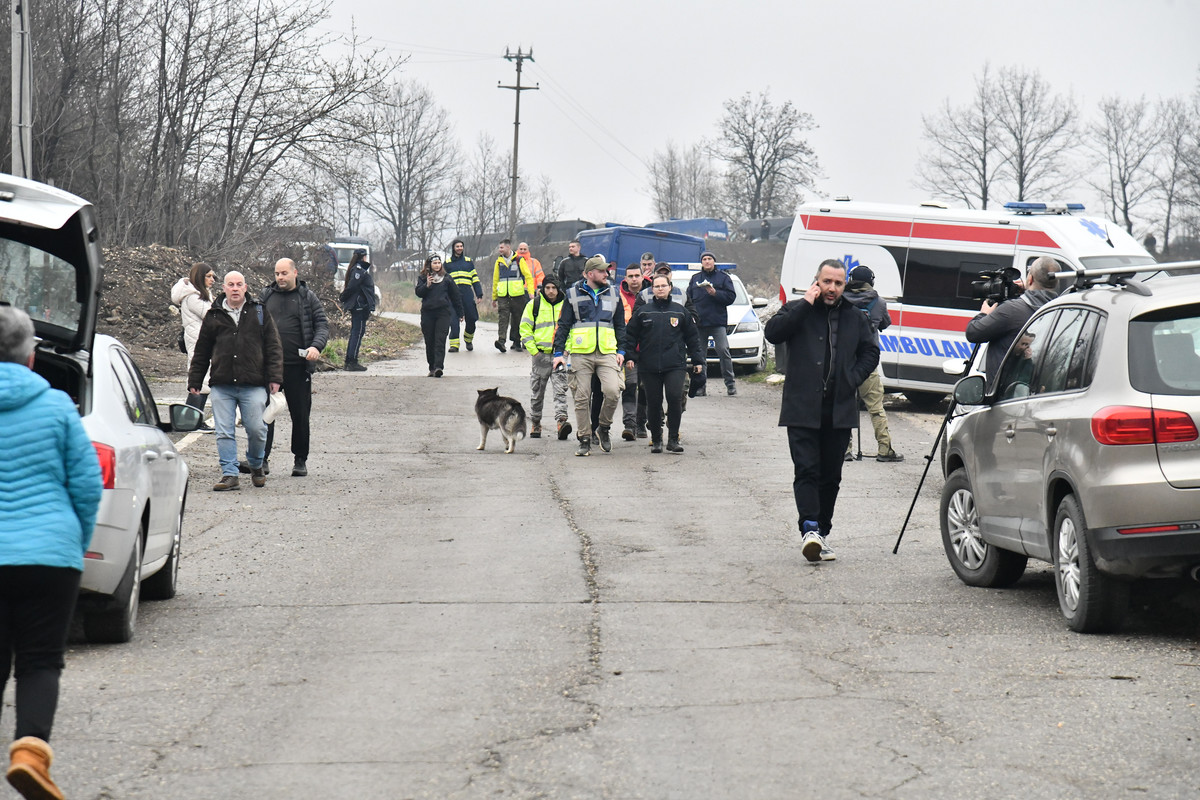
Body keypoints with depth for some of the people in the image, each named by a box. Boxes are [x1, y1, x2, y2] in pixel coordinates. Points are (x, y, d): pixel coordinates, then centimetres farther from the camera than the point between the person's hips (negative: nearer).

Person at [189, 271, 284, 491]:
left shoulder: (259, 313, 8)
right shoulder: (213, 316, 10)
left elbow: (273, 347, 8)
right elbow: (201, 352, 16)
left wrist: (274, 377, -1)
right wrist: (194, 381, 13)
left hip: (253, 386, -1)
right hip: (222, 386, 1)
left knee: (256, 429, -1)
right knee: (224, 432, -2)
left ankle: (256, 465, 24)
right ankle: (229, 474, 3)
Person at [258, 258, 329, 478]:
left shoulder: (308, 298, 6)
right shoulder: (265, 296, 11)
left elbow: (322, 325, 3)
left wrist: (317, 346, -16)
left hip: (298, 366, -1)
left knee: (300, 415, 5)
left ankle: (300, 460, 16)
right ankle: (261, 460, -3)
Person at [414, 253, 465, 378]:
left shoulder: (446, 278, 9)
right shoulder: (423, 278, 10)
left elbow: (455, 296, 14)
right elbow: (418, 292, -1)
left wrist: (460, 313, 16)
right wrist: (427, 285, -18)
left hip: (443, 312, -1)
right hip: (427, 313, 1)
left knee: (440, 341, -12)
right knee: (429, 342, 5)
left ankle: (438, 367, -21)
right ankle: (432, 367, 15)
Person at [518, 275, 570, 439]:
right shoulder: (534, 305, 4)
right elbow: (525, 329, 4)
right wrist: (533, 350, -5)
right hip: (541, 355, 0)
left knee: (560, 390, -12)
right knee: (537, 392, 8)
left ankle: (561, 420, -21)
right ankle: (535, 423, 20)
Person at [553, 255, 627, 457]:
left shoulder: (613, 295, 15)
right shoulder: (573, 294, 8)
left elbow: (620, 325, 22)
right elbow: (563, 325, 10)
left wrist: (621, 351, 11)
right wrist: (558, 352, 3)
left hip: (607, 353, 1)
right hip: (581, 354, -1)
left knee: (612, 391, -18)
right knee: (582, 398, -1)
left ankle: (603, 428, 6)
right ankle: (585, 440, 8)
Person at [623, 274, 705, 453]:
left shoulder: (679, 310, 9)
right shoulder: (643, 311, 8)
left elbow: (692, 337, 14)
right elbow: (630, 335, 12)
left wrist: (697, 360, 12)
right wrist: (630, 356, 1)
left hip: (675, 365, -1)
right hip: (649, 367, 1)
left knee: (675, 398, -14)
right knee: (653, 403, 3)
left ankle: (673, 439, -6)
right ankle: (656, 440, 14)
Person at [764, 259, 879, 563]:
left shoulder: (855, 318, 15)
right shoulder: (797, 312, 5)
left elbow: (871, 352, 21)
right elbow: (772, 332, -12)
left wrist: (854, 378, 4)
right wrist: (805, 303, -11)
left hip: (840, 410, 3)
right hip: (803, 410, -3)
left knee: (831, 475, 7)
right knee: (806, 470, -13)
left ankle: (821, 533, 14)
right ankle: (810, 529, -22)